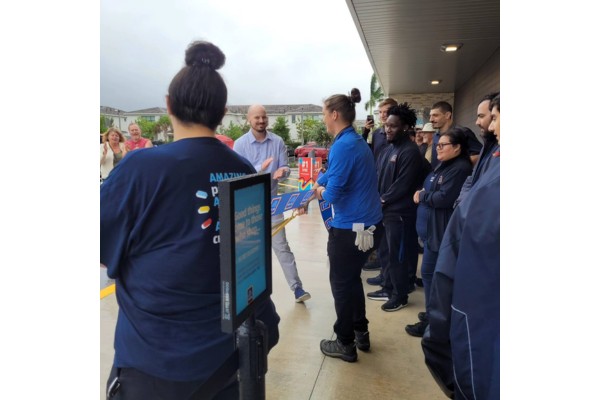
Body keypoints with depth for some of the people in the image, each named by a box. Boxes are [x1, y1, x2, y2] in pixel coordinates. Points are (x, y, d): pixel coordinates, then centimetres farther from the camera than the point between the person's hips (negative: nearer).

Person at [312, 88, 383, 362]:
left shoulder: (342, 146, -19)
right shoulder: (357, 141, 10)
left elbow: (333, 194, -22)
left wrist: (322, 192, -2)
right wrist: (317, 184, 10)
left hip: (350, 229, -9)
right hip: (369, 224, 9)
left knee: (341, 285, 9)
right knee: (352, 279, 24)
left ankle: (345, 344, 26)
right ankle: (361, 333, 38)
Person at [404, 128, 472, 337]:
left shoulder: (460, 169, -16)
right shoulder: (443, 165, 16)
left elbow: (444, 198, -24)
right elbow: (431, 190, 17)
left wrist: (422, 196, -11)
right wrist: (422, 194, -3)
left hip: (441, 231, -10)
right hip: (431, 227, 10)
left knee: (430, 273, -3)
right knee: (432, 273, 16)